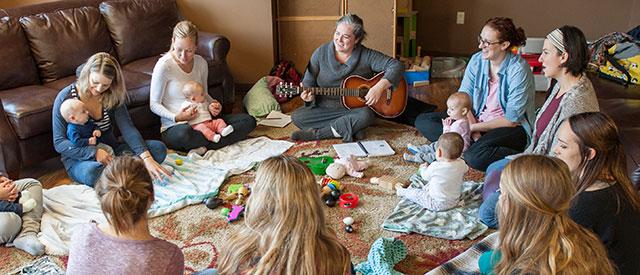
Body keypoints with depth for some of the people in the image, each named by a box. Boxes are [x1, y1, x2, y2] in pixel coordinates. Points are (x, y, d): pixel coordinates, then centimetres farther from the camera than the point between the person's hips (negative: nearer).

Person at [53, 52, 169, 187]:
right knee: (92, 172, -41)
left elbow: (128, 129, -13)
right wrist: (95, 152, -30)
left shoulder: (113, 96, -3)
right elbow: (59, 143, -14)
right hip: (79, 157, -4)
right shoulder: (65, 97, -12)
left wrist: (146, 158, -29)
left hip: (110, 150, 4)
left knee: (159, 148, -15)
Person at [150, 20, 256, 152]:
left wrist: (212, 104, -3)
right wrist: (176, 117, -24)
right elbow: (154, 104, -7)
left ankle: (204, 148, -21)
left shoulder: (201, 63, 4)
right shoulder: (164, 66, -13)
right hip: (174, 127, -6)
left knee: (249, 121, -9)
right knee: (184, 134, -44)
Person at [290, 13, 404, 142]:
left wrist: (380, 86, -26)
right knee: (296, 116, -20)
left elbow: (396, 65, -12)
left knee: (366, 115, -35)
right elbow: (308, 83, 3)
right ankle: (352, 129, -15)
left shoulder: (366, 55, -7)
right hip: (324, 109, 3)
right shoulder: (321, 53, -2)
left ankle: (315, 134, -20)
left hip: (355, 109, -2)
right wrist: (309, 95, -20)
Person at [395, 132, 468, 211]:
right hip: (454, 201, 6)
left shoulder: (435, 167, -29)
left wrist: (423, 168, 16)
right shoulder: (462, 164, -18)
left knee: (415, 193, 16)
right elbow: (466, 169, 8)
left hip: (437, 205, -5)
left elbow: (425, 176, -6)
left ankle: (402, 192, 41)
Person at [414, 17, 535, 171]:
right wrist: (474, 133, -19)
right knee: (422, 121, -7)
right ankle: (471, 146, -18)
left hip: (510, 129, -7)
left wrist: (476, 128, -17)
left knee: (476, 156, -38)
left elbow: (512, 120, -18)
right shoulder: (477, 60, -3)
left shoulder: (518, 69, -19)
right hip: (477, 120, 7)